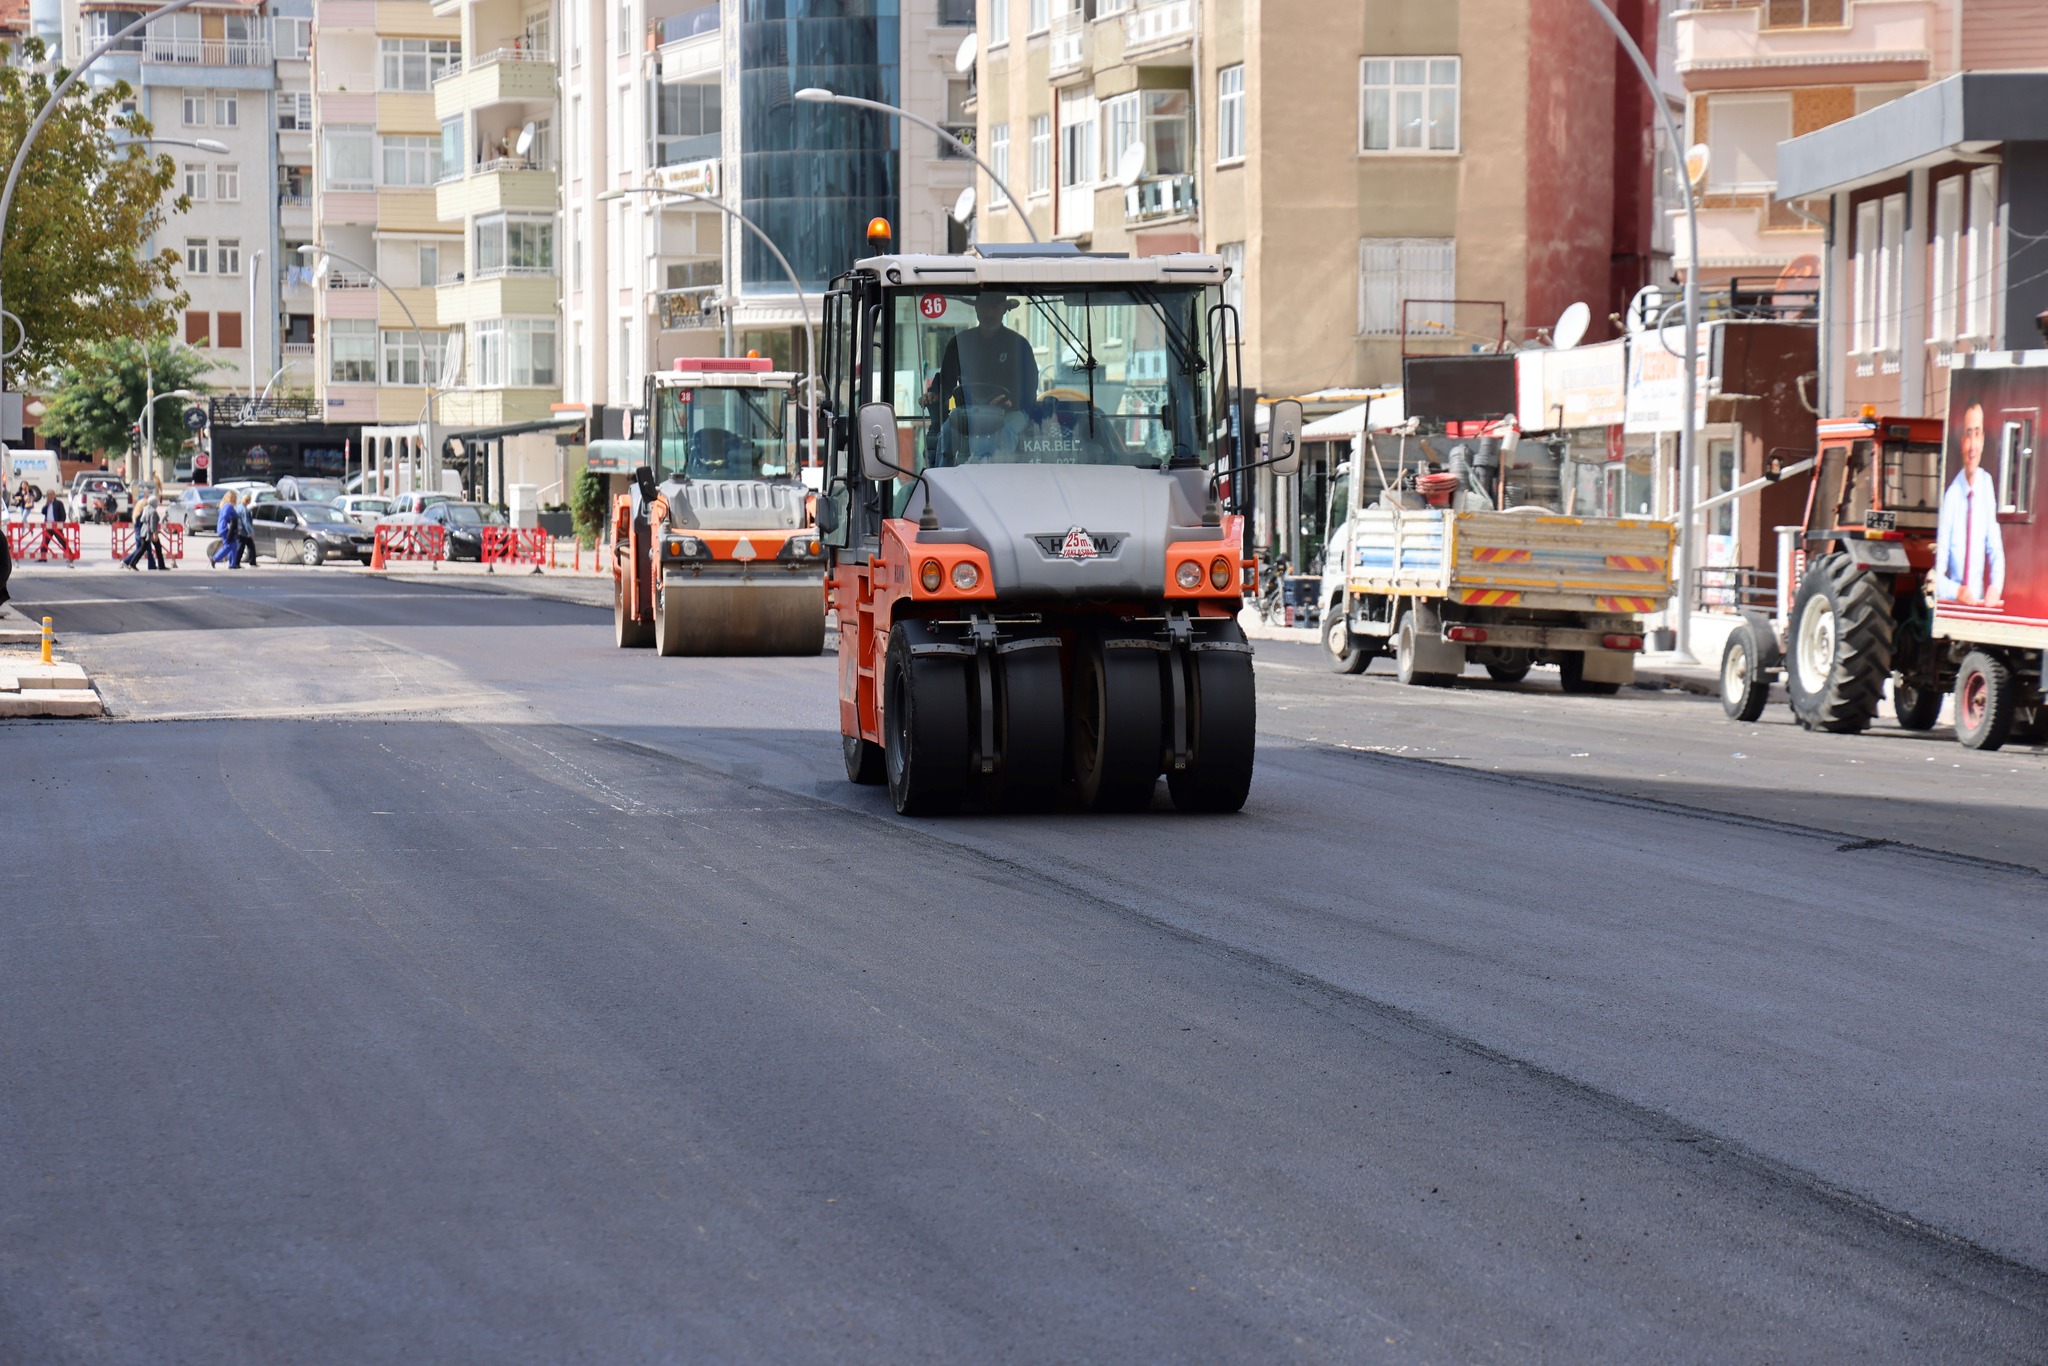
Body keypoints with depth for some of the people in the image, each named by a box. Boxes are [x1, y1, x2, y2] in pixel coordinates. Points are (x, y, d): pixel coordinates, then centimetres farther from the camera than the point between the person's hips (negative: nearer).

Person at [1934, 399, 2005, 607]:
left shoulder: (1987, 484, 0)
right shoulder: (1951, 496, -9)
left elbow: (1995, 550, 5)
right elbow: (1938, 577, -7)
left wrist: (1996, 586, -12)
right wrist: (1956, 591, -24)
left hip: (1980, 603, 2)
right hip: (1952, 605, -2)